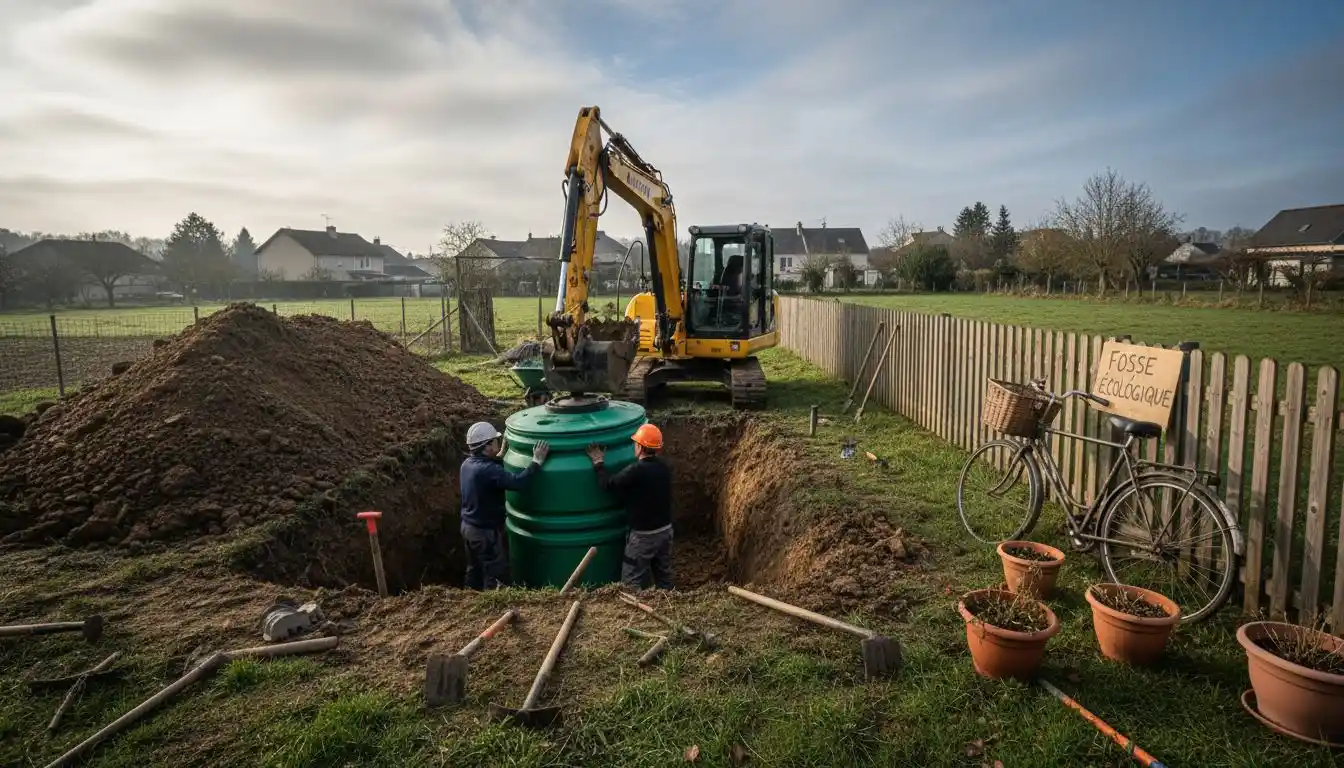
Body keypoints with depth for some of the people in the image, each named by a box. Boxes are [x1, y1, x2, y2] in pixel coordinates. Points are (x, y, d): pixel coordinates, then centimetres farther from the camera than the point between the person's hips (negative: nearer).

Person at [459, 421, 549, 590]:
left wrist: (501, 455, 23)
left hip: (468, 526, 9)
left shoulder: (468, 463, 0)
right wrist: (537, 461, -32)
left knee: (475, 571, 25)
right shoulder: (487, 469, -29)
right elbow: (517, 482, -38)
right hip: (486, 531, -9)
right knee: (496, 576, 6)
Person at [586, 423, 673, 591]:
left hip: (644, 535, -7)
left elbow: (608, 484, -14)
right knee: (664, 577, 18)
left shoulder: (636, 470, -23)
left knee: (632, 582, 5)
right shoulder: (663, 468, 2)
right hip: (665, 529, 7)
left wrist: (599, 463, 0)